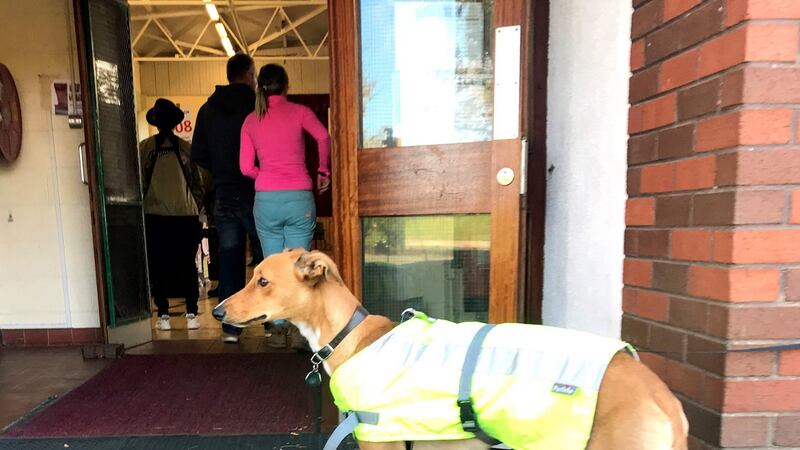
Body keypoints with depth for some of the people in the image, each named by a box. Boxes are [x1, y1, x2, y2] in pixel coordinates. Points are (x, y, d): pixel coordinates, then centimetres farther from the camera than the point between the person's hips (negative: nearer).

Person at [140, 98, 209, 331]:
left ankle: (163, 316, 11)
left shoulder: (145, 147, -1)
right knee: (188, 265, 7)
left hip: (155, 215, 0)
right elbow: (199, 183, 5)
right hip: (186, 215, 1)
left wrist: (141, 208, 13)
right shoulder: (186, 147, 2)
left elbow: (140, 183, 1)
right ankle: (191, 315, 9)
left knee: (158, 267, 8)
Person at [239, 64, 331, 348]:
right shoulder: (299, 111, 4)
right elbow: (323, 137, -12)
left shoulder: (251, 120, 11)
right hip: (299, 198, -2)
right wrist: (323, 171, 1)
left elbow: (246, 167, 6)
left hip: (266, 200, 2)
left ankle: (278, 330, 15)